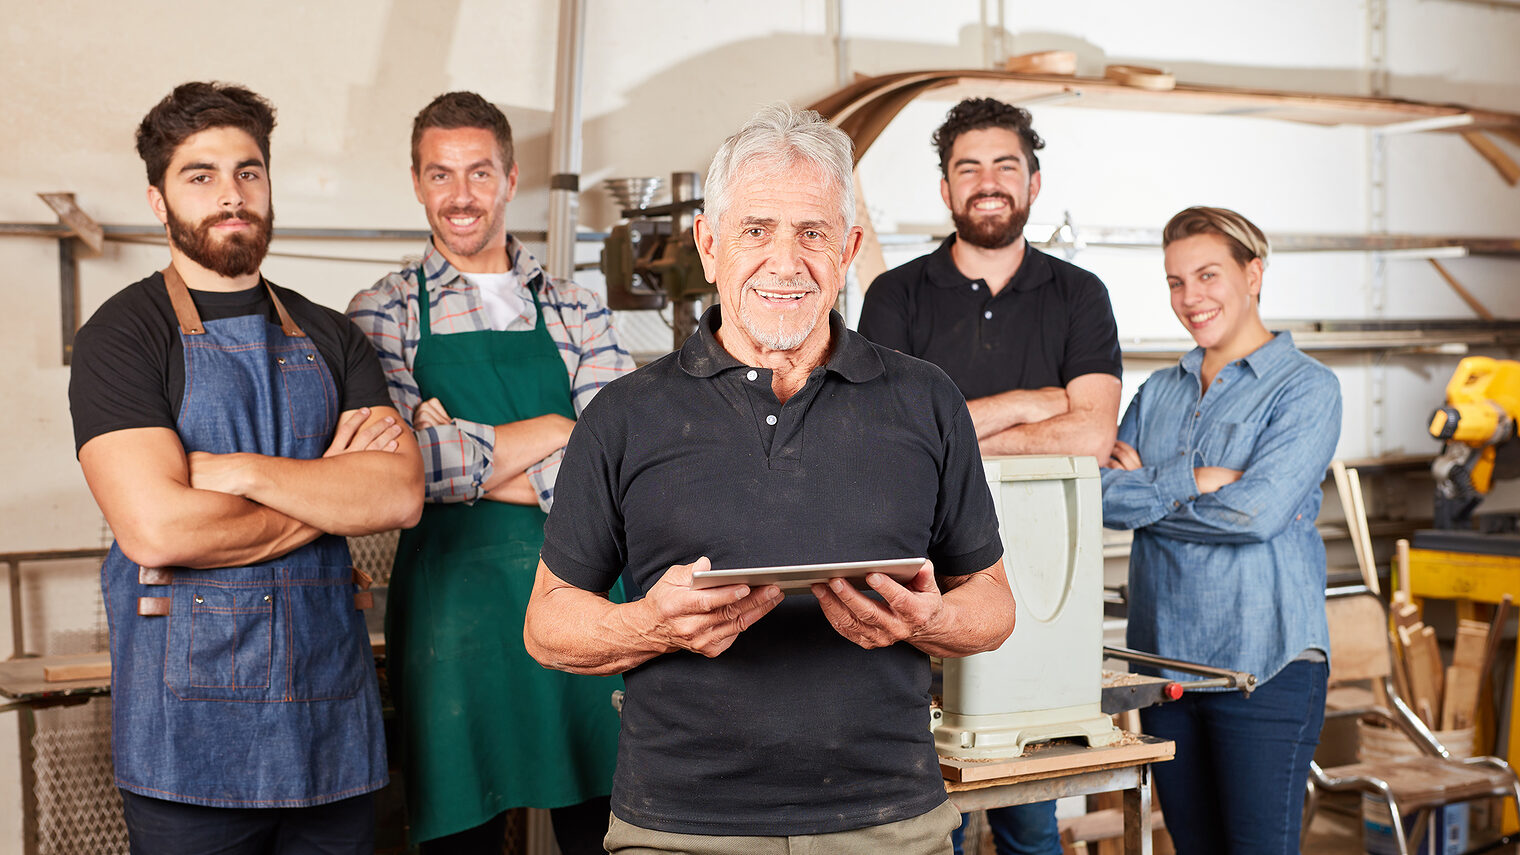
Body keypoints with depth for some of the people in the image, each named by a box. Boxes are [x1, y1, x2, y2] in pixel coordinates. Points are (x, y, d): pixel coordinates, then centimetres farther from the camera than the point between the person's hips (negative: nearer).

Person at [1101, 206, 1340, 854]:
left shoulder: (1307, 387, -3)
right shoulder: (1159, 392, 15)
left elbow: (1260, 509, -17)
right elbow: (1106, 498, 1)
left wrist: (1148, 491, -5)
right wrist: (1195, 479, -12)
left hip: (1265, 662, -5)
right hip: (1163, 656, 6)